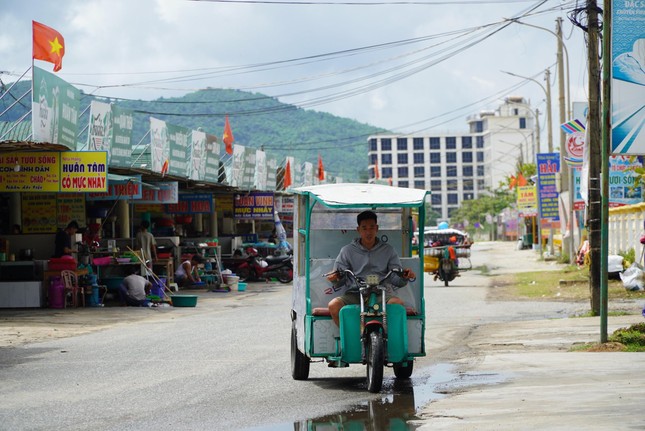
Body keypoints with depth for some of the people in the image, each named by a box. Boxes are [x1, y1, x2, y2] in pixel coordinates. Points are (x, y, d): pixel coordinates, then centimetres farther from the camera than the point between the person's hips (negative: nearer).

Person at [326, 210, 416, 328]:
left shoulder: (388, 250, 16)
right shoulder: (347, 251, 15)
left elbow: (396, 279, 10)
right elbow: (340, 278, 9)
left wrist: (405, 277, -14)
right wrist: (335, 278, -16)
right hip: (354, 295, 0)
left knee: (398, 303, -33)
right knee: (333, 305, -31)